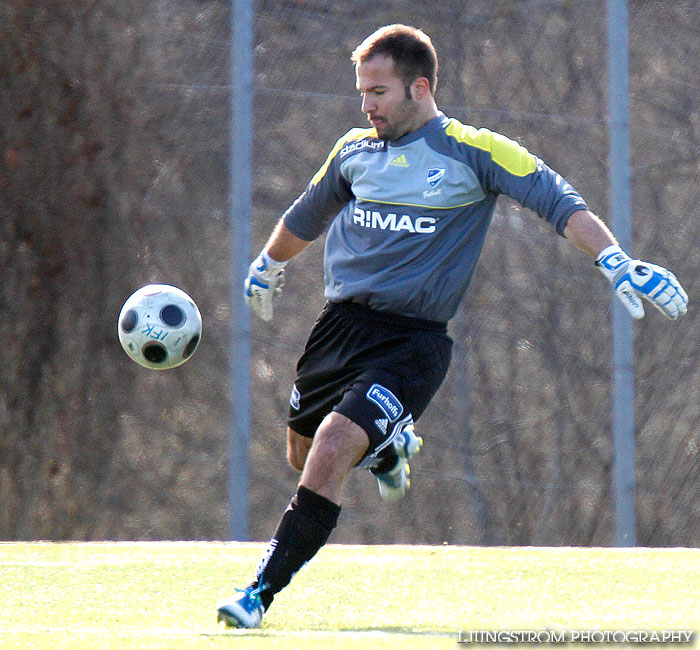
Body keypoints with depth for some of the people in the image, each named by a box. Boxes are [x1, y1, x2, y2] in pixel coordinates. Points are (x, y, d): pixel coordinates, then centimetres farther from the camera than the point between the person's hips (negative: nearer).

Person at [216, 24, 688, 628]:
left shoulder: (472, 150, -5)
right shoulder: (354, 150, 10)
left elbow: (559, 201, -9)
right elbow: (306, 216, 29)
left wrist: (616, 261, -23)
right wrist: (266, 268, 44)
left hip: (413, 340, -6)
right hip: (341, 323, 6)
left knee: (329, 456, -21)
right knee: (303, 456, 13)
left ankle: (263, 590, -15)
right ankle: (389, 447, 45)